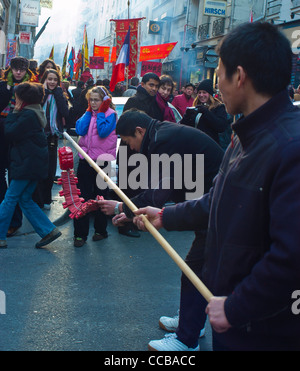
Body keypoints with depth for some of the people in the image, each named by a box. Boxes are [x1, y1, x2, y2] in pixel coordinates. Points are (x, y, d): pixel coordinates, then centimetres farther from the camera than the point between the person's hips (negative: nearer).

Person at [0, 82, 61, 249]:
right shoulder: (34, 113, 15)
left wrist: (14, 113, -5)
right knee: (25, 199, 13)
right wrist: (16, 113, 8)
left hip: (27, 164, -10)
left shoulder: (28, 115, -15)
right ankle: (49, 230, 10)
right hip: (34, 163, 10)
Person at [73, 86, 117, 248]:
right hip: (85, 159, 4)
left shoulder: (111, 114, -5)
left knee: (100, 196, 9)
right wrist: (89, 111, -3)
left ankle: (101, 230, 24)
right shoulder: (88, 113, 10)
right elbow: (80, 130, -6)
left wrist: (100, 112, -12)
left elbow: (103, 132, -21)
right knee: (82, 197, 2)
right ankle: (80, 233, 7)